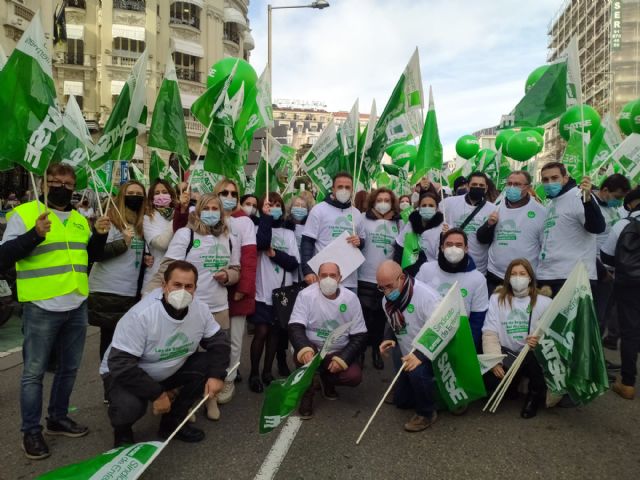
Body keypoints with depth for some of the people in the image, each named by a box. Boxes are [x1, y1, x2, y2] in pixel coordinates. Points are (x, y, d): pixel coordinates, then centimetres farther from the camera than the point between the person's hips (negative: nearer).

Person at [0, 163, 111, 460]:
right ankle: (31, 431, 19)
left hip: (77, 307, 6)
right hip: (41, 308, -6)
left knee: (69, 368, 15)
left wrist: (100, 235, 1)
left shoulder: (80, 220, 12)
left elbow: (90, 256, 20)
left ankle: (58, 418, 32)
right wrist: (35, 235, -25)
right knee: (34, 372, 4)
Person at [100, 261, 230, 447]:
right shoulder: (141, 315, -31)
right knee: (130, 406, -35)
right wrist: (157, 394, -25)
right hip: (123, 373, -5)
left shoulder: (200, 310, -15)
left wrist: (216, 375, -19)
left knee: (211, 364, -14)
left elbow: (219, 340, -4)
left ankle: (173, 421, 6)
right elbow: (121, 363, -30)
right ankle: (122, 431, 6)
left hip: (171, 370, 6)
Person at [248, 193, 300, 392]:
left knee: (275, 331, 10)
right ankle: (254, 373, 12)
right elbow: (262, 243, -23)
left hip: (283, 291, 3)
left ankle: (267, 371, 24)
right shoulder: (259, 228, 1)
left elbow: (295, 263, 0)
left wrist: (274, 254, -13)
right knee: (262, 331, -5)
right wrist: (265, 217, -13)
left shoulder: (289, 234, 9)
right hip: (263, 291, -3)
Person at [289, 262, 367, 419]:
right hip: (312, 348, -2)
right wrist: (304, 349, -42)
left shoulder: (351, 298, -9)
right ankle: (307, 393, -4)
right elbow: (295, 328, -22)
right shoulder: (306, 295, -15)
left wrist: (342, 359, -20)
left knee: (354, 376, -21)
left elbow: (359, 336, -7)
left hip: (339, 352, 2)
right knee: (304, 356, -34)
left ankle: (326, 379, 15)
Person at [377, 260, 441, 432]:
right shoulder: (387, 300, -7)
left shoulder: (426, 295, -31)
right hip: (408, 357, 8)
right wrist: (389, 339, -11)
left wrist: (420, 355, -44)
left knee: (417, 372, -39)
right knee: (401, 401, 16)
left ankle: (427, 412, -11)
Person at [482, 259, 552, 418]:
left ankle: (535, 394, -2)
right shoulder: (497, 298, 4)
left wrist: (540, 342, -31)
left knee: (535, 355, -35)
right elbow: (490, 333, -5)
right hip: (507, 354, 1)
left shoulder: (544, 301, 3)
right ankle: (516, 384, 12)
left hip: (534, 355, 0)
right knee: (492, 377, -27)